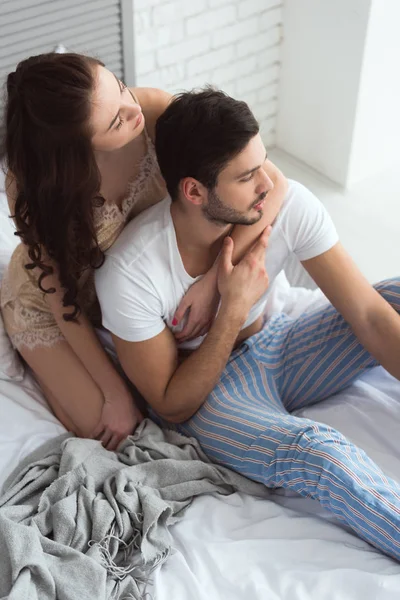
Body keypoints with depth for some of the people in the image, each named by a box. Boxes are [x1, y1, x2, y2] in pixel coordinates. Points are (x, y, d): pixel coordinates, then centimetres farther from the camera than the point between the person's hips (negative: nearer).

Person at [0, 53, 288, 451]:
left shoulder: (154, 111, -30)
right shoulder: (33, 183, -33)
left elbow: (272, 182, -31)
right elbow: (61, 295, -22)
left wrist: (213, 280, -39)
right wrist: (116, 394, -19)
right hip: (53, 298, -3)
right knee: (108, 434, -4)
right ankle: (42, 361, 21)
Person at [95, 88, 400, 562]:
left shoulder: (289, 205, -20)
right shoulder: (129, 273, -28)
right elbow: (172, 408, -17)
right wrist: (234, 309, -28)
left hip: (274, 348, 5)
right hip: (200, 393, -4)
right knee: (317, 452, -36)